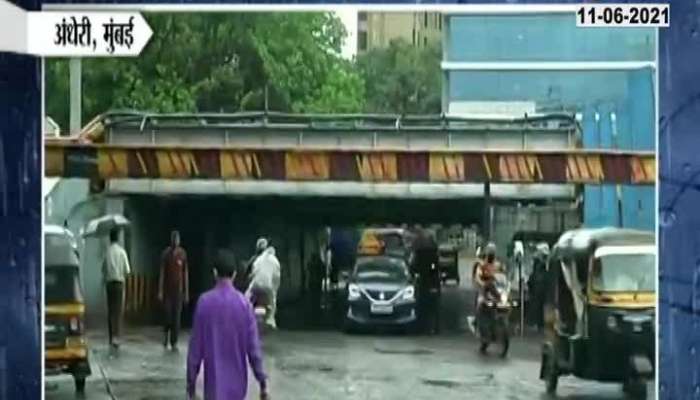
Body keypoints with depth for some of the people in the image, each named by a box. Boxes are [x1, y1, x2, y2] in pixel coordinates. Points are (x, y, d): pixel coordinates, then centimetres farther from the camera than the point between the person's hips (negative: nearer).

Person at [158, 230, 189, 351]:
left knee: (177, 316, 0)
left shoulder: (183, 254, 0)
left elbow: (185, 273, 3)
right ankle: (166, 332, 29)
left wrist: (187, 292, 2)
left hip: (179, 289, 0)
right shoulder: (166, 253, -2)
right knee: (168, 315, -2)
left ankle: (174, 343, 6)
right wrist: (160, 291, -5)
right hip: (167, 289, 0)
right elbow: (162, 273, 0)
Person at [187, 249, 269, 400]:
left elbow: (195, 346, -5)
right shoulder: (244, 303, -6)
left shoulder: (204, 302, -8)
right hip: (237, 381, 2)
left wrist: (191, 380, 4)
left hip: (214, 382, -2)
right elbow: (253, 347, -6)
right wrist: (263, 382, 1)